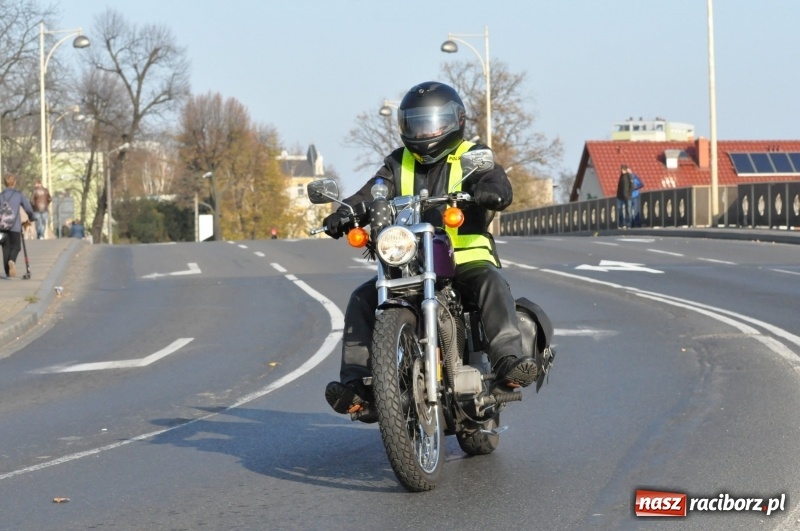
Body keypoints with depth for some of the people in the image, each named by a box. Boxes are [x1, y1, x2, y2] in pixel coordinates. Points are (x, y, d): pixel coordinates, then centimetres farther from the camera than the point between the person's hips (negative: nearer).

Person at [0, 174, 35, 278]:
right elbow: (29, 209, -3)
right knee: (16, 246, 10)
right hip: (15, 226, -2)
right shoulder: (19, 195, -2)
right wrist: (30, 219, 15)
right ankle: (12, 261, -22)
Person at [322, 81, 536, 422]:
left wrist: (490, 191, -39)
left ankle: (507, 361, -46)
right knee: (362, 300, -14)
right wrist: (345, 212, -21)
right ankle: (357, 384, -18)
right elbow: (373, 194, 1)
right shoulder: (398, 163, 17)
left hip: (466, 259, -3)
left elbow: (498, 185, -13)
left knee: (492, 285, -34)